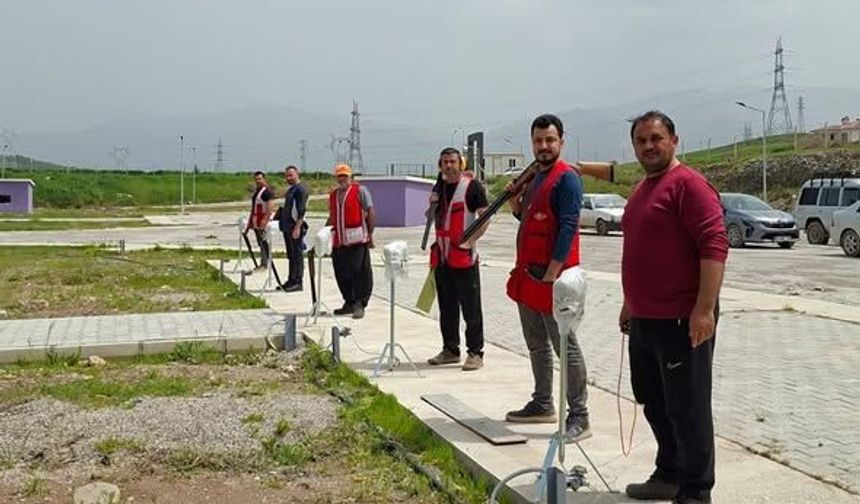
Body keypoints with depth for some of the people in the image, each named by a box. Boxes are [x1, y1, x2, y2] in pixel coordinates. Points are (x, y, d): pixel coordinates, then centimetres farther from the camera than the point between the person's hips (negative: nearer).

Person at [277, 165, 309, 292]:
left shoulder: (301, 189, -11)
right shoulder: (289, 189, 18)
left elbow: (301, 210, -18)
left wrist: (297, 227, -24)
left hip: (296, 226, -10)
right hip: (287, 227, 10)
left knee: (297, 255, -6)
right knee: (290, 255, 13)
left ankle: (298, 282, -2)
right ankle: (291, 280, 20)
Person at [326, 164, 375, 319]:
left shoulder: (360, 190, 1)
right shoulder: (333, 195, 19)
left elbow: (370, 212, -3)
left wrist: (370, 233, -9)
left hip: (357, 240, -6)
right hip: (339, 241, 6)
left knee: (360, 272, -5)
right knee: (341, 274, 9)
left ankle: (359, 304, 1)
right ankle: (349, 303, 21)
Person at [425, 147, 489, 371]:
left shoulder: (472, 186, -6)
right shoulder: (439, 187, 15)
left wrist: (470, 241, -19)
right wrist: (432, 205, 4)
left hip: (463, 256, -7)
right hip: (441, 255, 7)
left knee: (470, 306, -3)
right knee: (447, 306, 13)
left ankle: (475, 352, 3)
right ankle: (450, 350, 23)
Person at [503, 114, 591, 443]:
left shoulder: (567, 178, -11)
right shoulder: (533, 176, 17)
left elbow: (568, 227, -18)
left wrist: (552, 272, -22)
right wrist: (515, 201, 6)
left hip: (552, 276, -9)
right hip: (527, 273, 9)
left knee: (566, 347, -4)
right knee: (536, 345, 17)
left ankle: (578, 417, 2)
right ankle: (542, 405, 29)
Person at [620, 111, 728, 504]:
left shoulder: (688, 184, -11)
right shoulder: (641, 191, 18)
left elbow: (714, 245, -20)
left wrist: (705, 308, -25)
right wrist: (629, 305, 25)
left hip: (681, 321, -9)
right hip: (643, 320, 9)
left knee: (687, 409, -1)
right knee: (655, 404, 17)